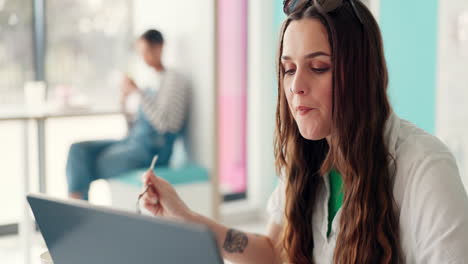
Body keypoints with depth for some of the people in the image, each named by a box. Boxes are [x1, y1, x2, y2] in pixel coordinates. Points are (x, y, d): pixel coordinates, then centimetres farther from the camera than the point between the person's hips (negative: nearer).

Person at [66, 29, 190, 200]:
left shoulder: (174, 80, -5)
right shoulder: (151, 82, 19)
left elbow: (163, 124, -19)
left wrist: (138, 91, -16)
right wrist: (124, 104, 3)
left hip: (153, 149, -8)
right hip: (133, 142, 8)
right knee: (79, 149, -7)